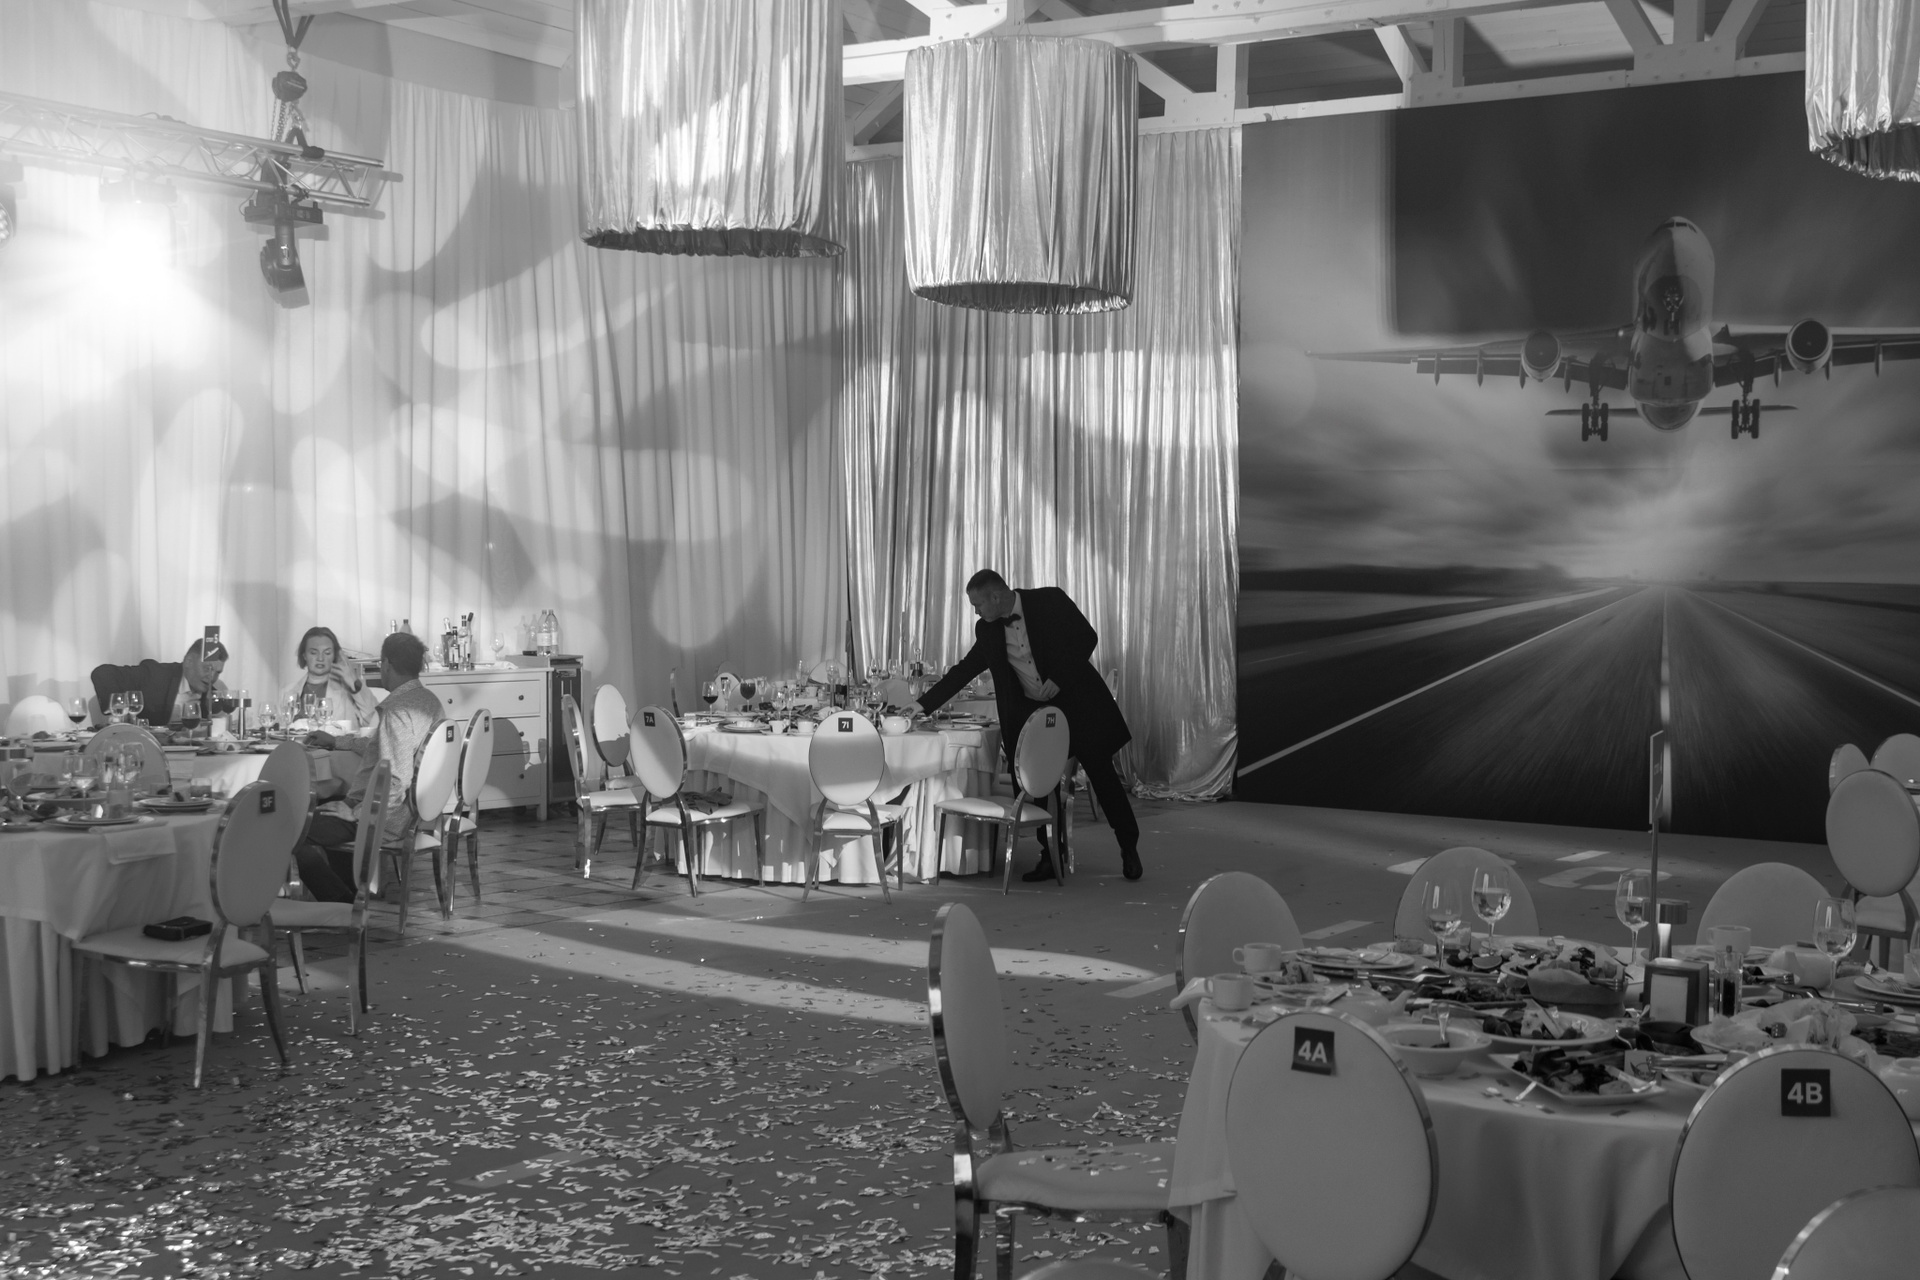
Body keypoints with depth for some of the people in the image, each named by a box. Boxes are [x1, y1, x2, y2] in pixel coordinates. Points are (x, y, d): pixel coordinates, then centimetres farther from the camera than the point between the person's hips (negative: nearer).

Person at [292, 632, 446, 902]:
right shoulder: (429, 700, 7)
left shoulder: (397, 711, -24)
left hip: (390, 820, -10)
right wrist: (337, 742, 33)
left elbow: (394, 783, -30)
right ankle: (353, 892, 31)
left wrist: (353, 811, -17)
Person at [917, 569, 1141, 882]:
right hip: (1031, 712, 4)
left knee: (1102, 774, 0)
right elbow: (963, 671, 8)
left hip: (1076, 701, -4)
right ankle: (1050, 858, 9)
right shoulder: (987, 630, 2)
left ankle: (1129, 848, 16)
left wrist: (1059, 680, -19)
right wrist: (923, 704, 5)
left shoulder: (1050, 600, -12)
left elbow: (1087, 637, -12)